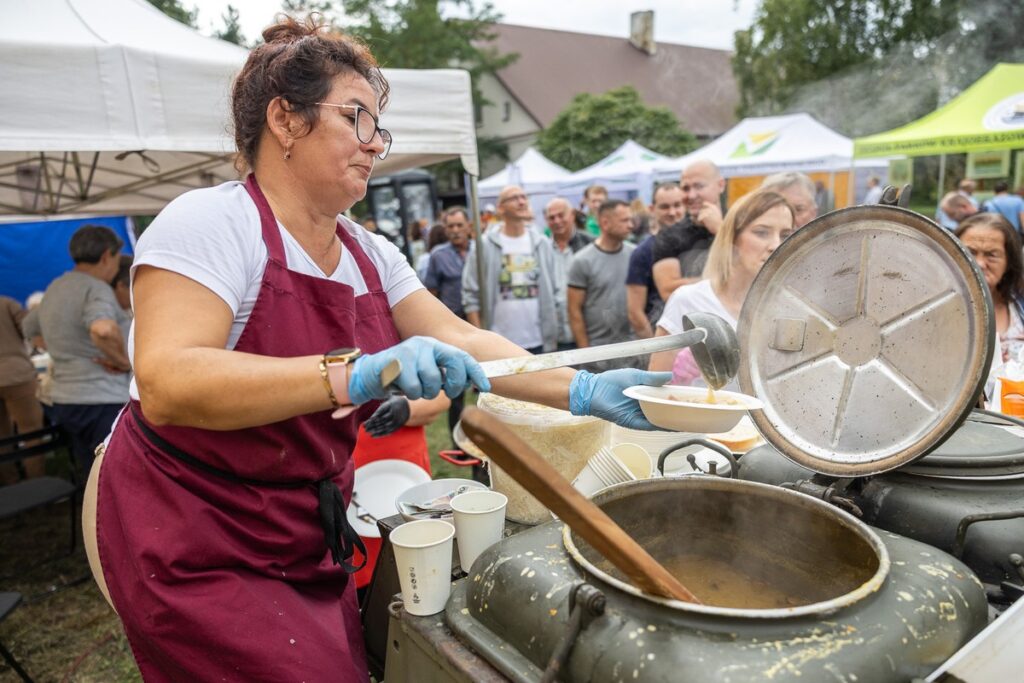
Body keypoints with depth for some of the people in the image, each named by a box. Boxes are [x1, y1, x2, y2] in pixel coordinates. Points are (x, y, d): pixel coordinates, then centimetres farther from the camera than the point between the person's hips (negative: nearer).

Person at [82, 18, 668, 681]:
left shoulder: (371, 254, 4)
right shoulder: (211, 223, -17)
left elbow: (461, 340, -2)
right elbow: (166, 385, -30)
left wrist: (584, 393, -14)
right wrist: (355, 373, -42)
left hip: (312, 533, 6)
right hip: (194, 545, -6)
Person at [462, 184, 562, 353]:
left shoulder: (543, 244, 8)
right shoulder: (483, 245, -1)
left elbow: (554, 292, 9)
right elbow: (470, 296, -2)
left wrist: (554, 334, 4)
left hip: (538, 342, 3)